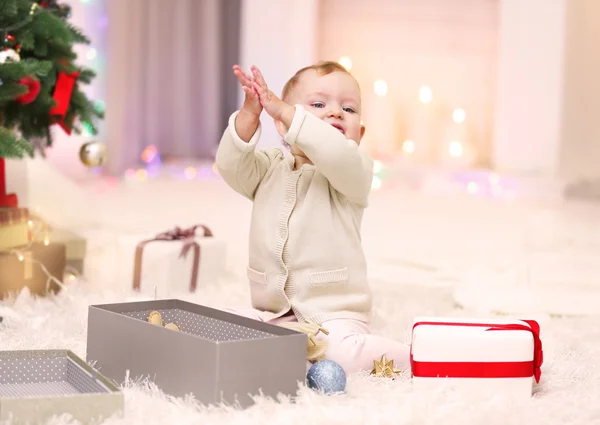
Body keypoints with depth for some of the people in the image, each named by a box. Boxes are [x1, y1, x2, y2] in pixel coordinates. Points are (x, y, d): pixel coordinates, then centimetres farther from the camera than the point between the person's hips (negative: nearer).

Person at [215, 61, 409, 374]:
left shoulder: (354, 172, -5)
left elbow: (338, 155, -27)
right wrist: (249, 114, -26)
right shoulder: (270, 167, 8)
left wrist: (285, 111, -31)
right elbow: (231, 166, -10)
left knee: (343, 356, -29)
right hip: (271, 313, 4)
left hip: (333, 313, -4)